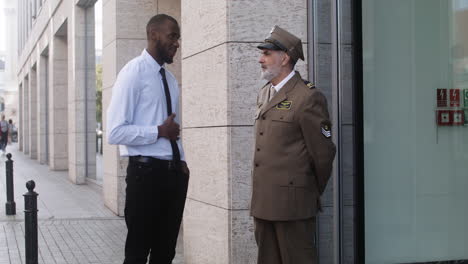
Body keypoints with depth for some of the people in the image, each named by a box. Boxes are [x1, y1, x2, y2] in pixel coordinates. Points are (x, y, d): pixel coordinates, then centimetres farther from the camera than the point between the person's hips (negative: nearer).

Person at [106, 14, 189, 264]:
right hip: (146, 171, -7)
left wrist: (181, 161, 8)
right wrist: (159, 131, -18)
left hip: (174, 172, 7)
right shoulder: (133, 72, -10)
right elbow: (116, 132, -17)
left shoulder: (170, 78, 13)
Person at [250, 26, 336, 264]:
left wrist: (314, 193, 3)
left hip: (291, 201, -8)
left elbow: (323, 153, -9)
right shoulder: (263, 95, 16)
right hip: (262, 201, 8)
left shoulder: (308, 97, -11)